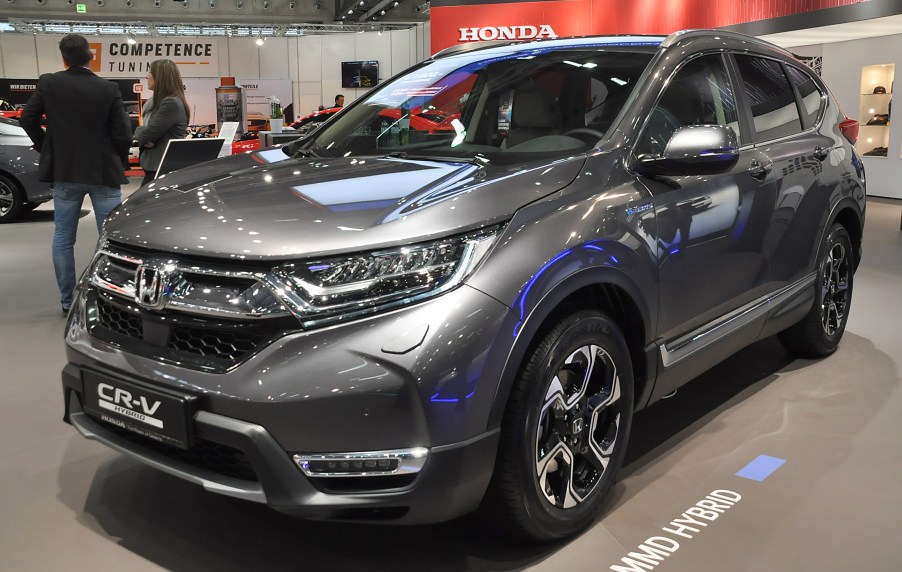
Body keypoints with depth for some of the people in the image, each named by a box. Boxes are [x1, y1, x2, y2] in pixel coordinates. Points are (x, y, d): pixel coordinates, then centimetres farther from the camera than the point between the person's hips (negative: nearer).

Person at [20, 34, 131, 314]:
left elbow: (27, 119, 3)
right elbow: (123, 134, -9)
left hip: (64, 173, 2)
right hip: (104, 173, -2)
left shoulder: (48, 84, -3)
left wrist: (46, 148, 17)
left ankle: (67, 300, 13)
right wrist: (119, 164, 7)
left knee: (63, 238, 10)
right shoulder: (109, 89, -9)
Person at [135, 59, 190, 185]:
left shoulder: (171, 104, -18)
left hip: (165, 170, -9)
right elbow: (142, 134, 14)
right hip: (152, 167, 9)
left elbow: (147, 134, -19)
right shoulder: (155, 101, 13)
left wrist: (138, 131, 2)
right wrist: (143, 140, -8)